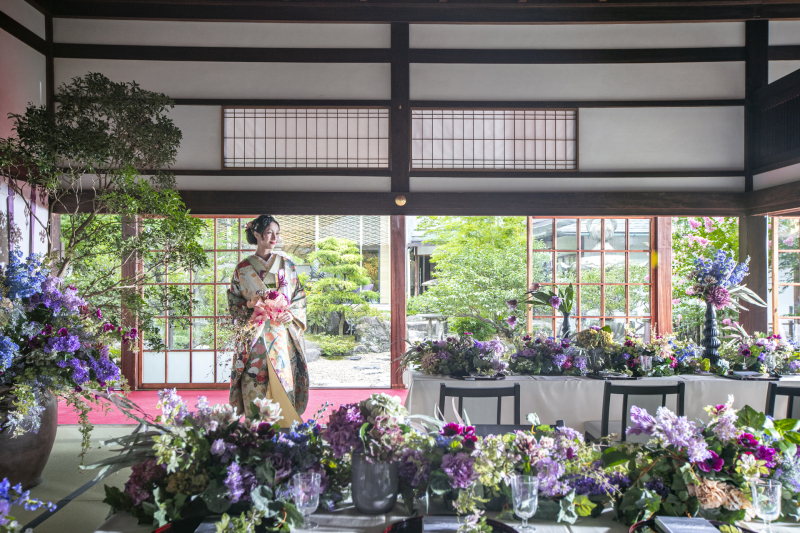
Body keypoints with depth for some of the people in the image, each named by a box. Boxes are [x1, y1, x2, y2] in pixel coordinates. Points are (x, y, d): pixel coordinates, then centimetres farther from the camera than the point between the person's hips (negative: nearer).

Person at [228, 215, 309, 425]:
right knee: (254, 384, -3)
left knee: (282, 382, -1)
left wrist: (292, 314, -7)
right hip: (254, 335, -1)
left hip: (282, 334, 1)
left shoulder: (286, 264, 10)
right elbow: (233, 301, 9)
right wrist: (249, 305, -11)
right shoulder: (243, 268, 6)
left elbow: (299, 297, 11)